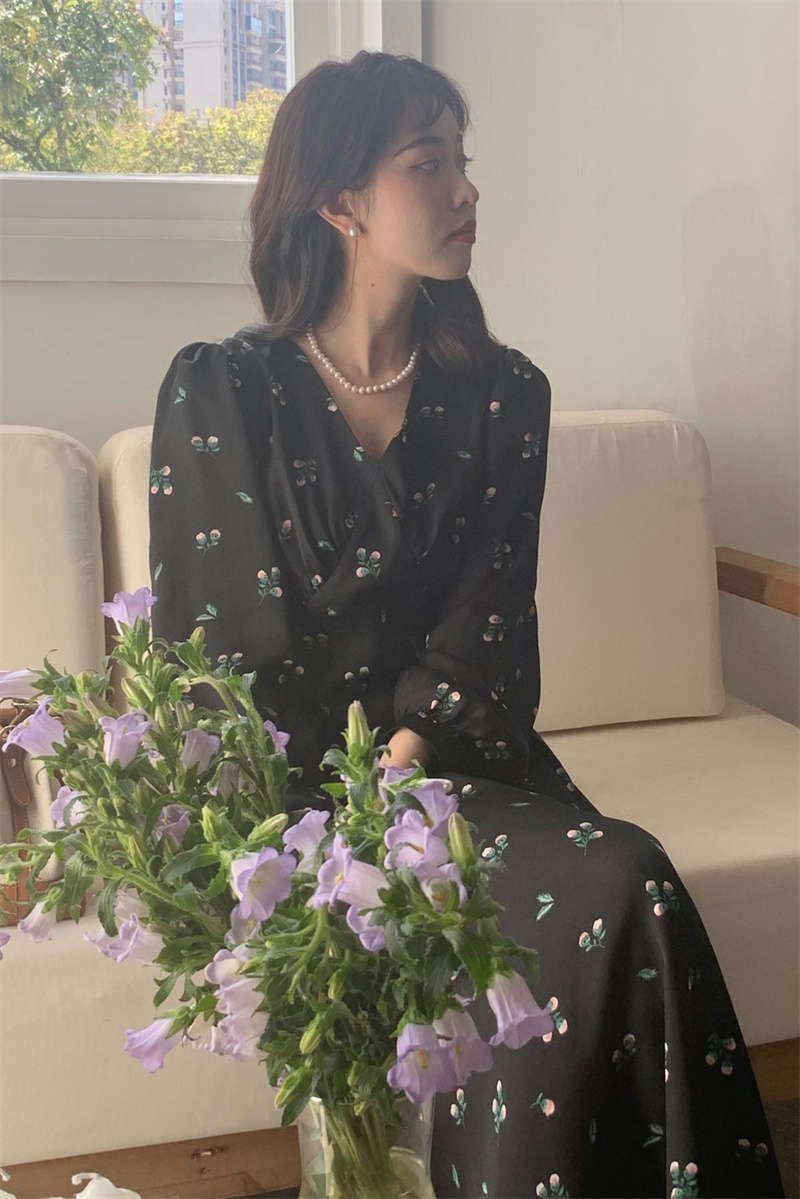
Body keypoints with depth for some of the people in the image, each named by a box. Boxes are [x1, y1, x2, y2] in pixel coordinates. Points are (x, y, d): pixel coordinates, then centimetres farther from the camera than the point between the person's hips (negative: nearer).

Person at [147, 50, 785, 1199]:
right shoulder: (220, 391, -2)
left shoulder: (502, 393, 7)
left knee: (625, 878, -27)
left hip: (456, 752, 4)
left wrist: (408, 753, -17)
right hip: (284, 785, -3)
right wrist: (345, 806, -15)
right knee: (620, 883, -25)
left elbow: (487, 620, 0)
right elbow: (218, 642, -5)